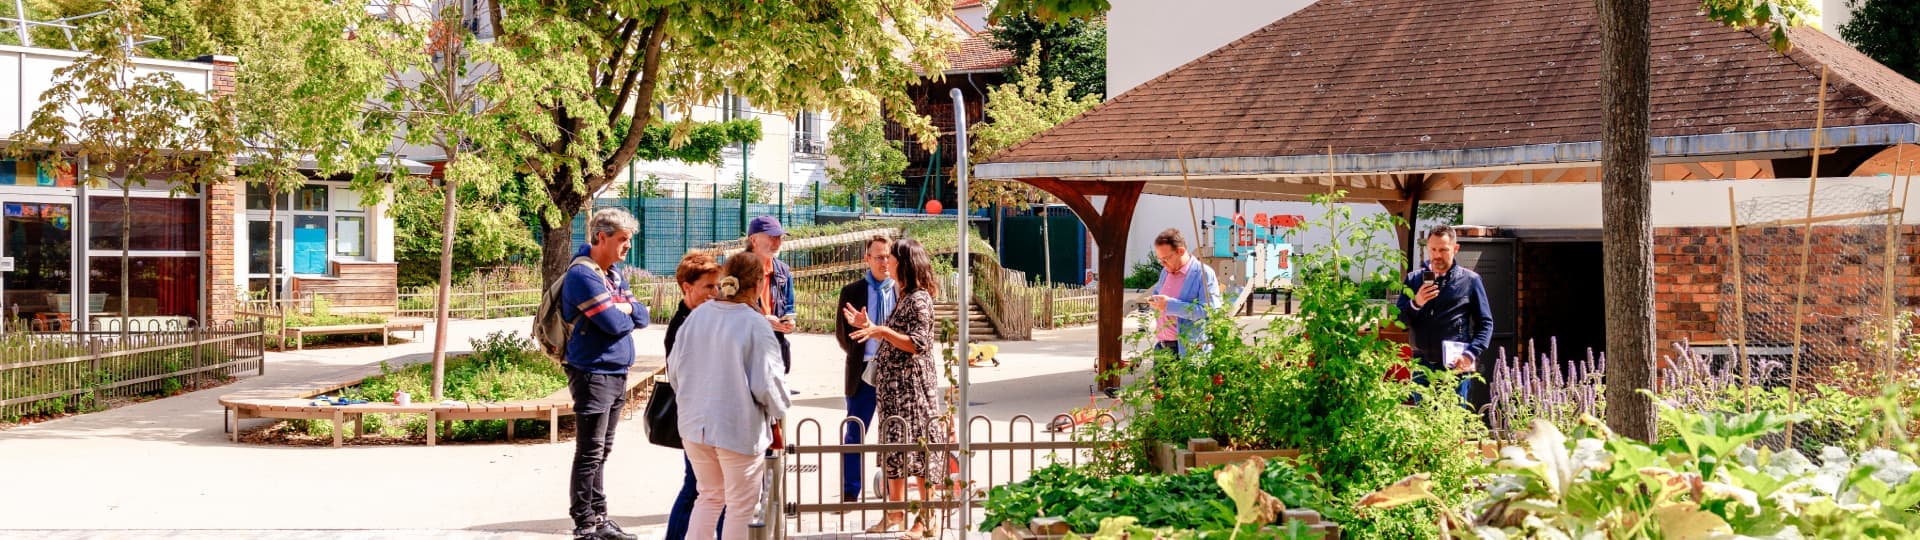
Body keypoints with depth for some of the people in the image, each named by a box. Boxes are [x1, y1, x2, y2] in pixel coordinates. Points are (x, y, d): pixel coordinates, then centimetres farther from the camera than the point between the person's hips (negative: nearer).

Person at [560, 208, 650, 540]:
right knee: (590, 454, -4)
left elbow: (642, 318, 11)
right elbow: (614, 323, -21)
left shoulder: (614, 274, 15)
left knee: (601, 453, 15)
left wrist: (624, 308, -9)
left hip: (616, 374, 9)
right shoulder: (583, 275, -14)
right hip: (593, 373, -9)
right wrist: (626, 314, 1)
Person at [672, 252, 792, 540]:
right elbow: (766, 383, -16)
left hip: (695, 423, 6)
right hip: (739, 429, -6)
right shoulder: (755, 325, -18)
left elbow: (674, 367, 6)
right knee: (741, 506, 9)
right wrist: (778, 411, 5)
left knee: (710, 495, 22)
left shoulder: (697, 316, -1)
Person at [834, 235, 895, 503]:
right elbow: (842, 334, 5)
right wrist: (858, 354, -6)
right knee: (855, 434, 5)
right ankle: (849, 493, 14)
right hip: (863, 371, 0)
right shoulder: (852, 292, 1)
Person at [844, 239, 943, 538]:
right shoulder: (905, 298, 14)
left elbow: (918, 344, -21)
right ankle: (895, 511, 20)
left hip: (912, 387, -10)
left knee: (918, 446, -5)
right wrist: (870, 327, 10)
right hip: (895, 387, 10)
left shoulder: (919, 299, -14)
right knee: (895, 446, 13)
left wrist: (883, 331, -26)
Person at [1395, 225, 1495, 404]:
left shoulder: (1470, 280, 4)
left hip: (1455, 367, -3)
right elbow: (1399, 321, 7)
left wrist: (1471, 354, -11)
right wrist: (1416, 303, -12)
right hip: (1422, 367, 3)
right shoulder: (1414, 279, 11)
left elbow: (1485, 323, 4)